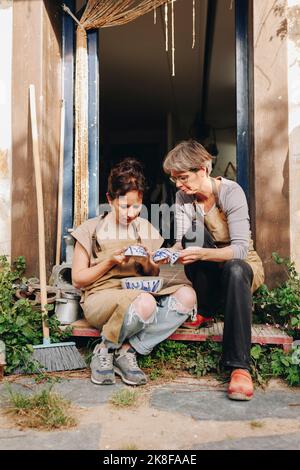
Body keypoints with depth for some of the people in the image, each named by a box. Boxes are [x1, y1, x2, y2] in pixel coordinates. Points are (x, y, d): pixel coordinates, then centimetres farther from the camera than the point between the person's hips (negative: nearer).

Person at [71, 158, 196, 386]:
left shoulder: (146, 229, 14)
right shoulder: (92, 229, 3)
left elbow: (153, 276, 18)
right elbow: (78, 279, 2)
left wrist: (148, 263, -6)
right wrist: (110, 261, -11)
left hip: (139, 293, 5)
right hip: (101, 297, -4)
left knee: (187, 295, -24)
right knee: (144, 303, -38)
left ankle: (127, 351, -19)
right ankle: (105, 349, -9)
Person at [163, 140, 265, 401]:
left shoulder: (231, 192, -21)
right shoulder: (184, 195, -7)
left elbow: (240, 249, -29)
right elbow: (183, 241, -11)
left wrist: (202, 254, -45)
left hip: (243, 264, -3)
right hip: (208, 272, 4)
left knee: (234, 270, -40)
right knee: (193, 231, -27)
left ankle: (240, 366, -36)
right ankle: (205, 309, -11)